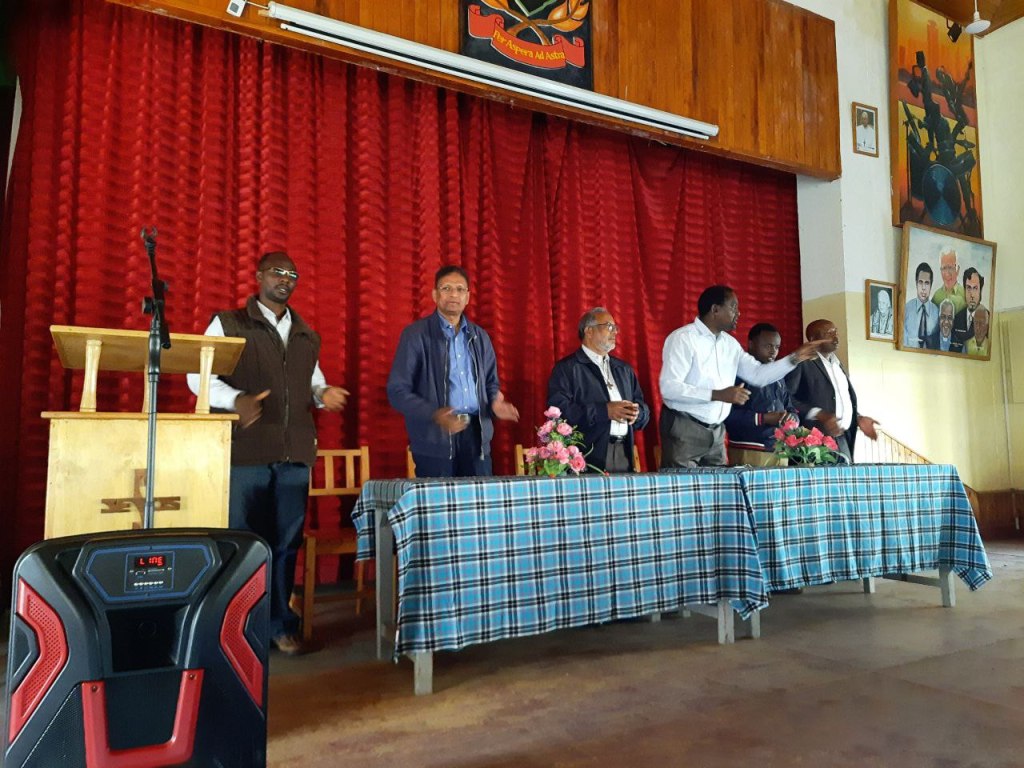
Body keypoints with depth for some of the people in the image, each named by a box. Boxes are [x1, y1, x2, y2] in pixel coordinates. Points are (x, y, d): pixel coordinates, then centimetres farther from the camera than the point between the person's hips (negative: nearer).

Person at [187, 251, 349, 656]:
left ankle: (280, 625, 18)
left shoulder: (307, 336, 19)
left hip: (295, 453, 4)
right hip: (245, 449, -4)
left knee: (286, 541, 7)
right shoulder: (227, 324, 5)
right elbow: (199, 376, -1)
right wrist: (236, 399, -19)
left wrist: (325, 393, 0)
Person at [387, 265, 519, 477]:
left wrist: (494, 403, -2)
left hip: (477, 436, 4)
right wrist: (434, 415, -20)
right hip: (435, 440, -4)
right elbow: (397, 391, -5)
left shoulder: (479, 336, 14)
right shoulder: (416, 334, 0)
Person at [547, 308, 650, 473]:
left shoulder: (624, 369, 22)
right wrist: (605, 411, -15)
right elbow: (560, 409, -14)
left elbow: (643, 408, 20)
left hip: (624, 455, 6)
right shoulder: (567, 368, 0)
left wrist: (636, 413, -4)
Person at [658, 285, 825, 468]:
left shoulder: (730, 343, 11)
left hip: (716, 431, 7)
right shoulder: (682, 338, -12)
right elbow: (669, 387, -21)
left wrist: (794, 358, 2)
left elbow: (758, 374, 13)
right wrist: (717, 395, -25)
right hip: (683, 428, -7)